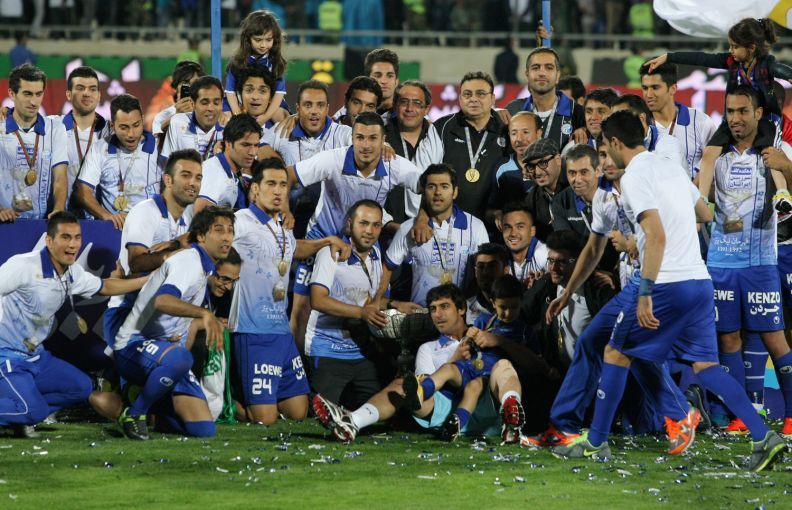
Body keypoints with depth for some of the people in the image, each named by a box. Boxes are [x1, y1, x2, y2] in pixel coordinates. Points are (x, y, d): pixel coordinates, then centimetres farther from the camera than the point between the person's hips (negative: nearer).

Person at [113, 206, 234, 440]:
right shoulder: (188, 260, -15)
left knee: (203, 429, -6)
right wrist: (204, 313, -49)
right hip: (133, 346, -9)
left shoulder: (206, 267, 15)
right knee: (178, 357, -44)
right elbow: (162, 300, -36)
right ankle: (134, 414, -22)